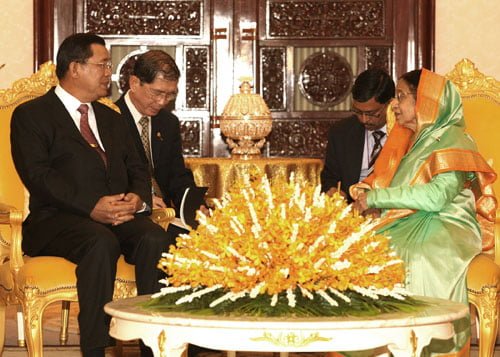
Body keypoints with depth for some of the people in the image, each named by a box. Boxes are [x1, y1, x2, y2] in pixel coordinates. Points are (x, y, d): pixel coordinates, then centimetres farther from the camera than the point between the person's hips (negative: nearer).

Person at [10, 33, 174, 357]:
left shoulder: (111, 118, 27)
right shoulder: (31, 115, 6)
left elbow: (137, 169, 19)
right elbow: (38, 175, -8)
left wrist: (138, 197, -7)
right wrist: (91, 207, -21)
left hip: (120, 215, 5)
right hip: (58, 219, -5)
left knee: (157, 239, -27)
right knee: (101, 242, -37)